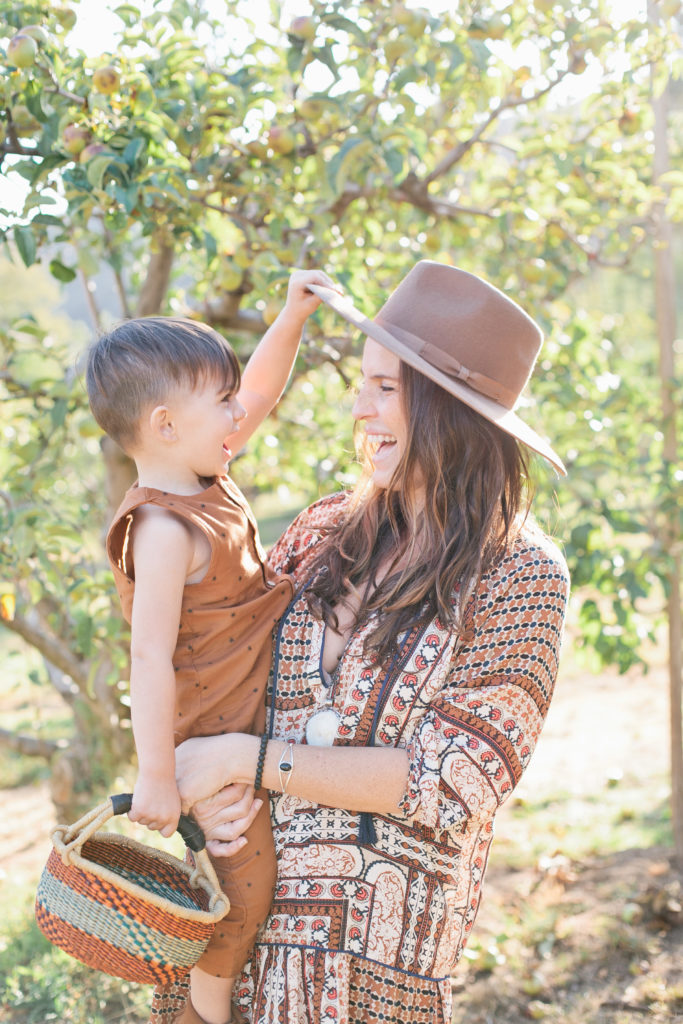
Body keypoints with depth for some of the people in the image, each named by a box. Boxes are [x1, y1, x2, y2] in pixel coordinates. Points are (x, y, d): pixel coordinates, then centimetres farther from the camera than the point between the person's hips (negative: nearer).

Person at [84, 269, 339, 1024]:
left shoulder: (207, 478, 0)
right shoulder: (164, 532, -28)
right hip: (209, 738, -9)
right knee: (244, 880, 5)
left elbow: (260, 394, 14)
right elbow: (149, 658, -31)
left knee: (252, 872, 24)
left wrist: (292, 317, 5)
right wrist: (155, 777, -30)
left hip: (251, 720, 9)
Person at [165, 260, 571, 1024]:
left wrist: (244, 759, -18)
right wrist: (210, 784, -12)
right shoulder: (327, 532, 2)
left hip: (376, 927, -4)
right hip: (240, 899, 4)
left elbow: (445, 788, -17)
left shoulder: (522, 579, -12)